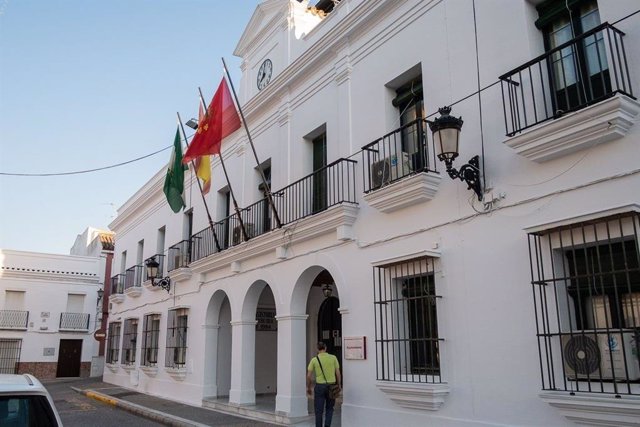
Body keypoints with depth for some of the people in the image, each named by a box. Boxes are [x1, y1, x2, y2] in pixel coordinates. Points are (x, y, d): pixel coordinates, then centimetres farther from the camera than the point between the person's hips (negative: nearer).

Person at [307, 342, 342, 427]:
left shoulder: (314, 360, -2)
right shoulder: (333, 358, 0)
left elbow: (309, 376, -3)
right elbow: (338, 373, 0)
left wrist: (308, 387, 11)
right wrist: (339, 385, 13)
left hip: (320, 386, -1)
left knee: (319, 410, 8)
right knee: (329, 408, 17)